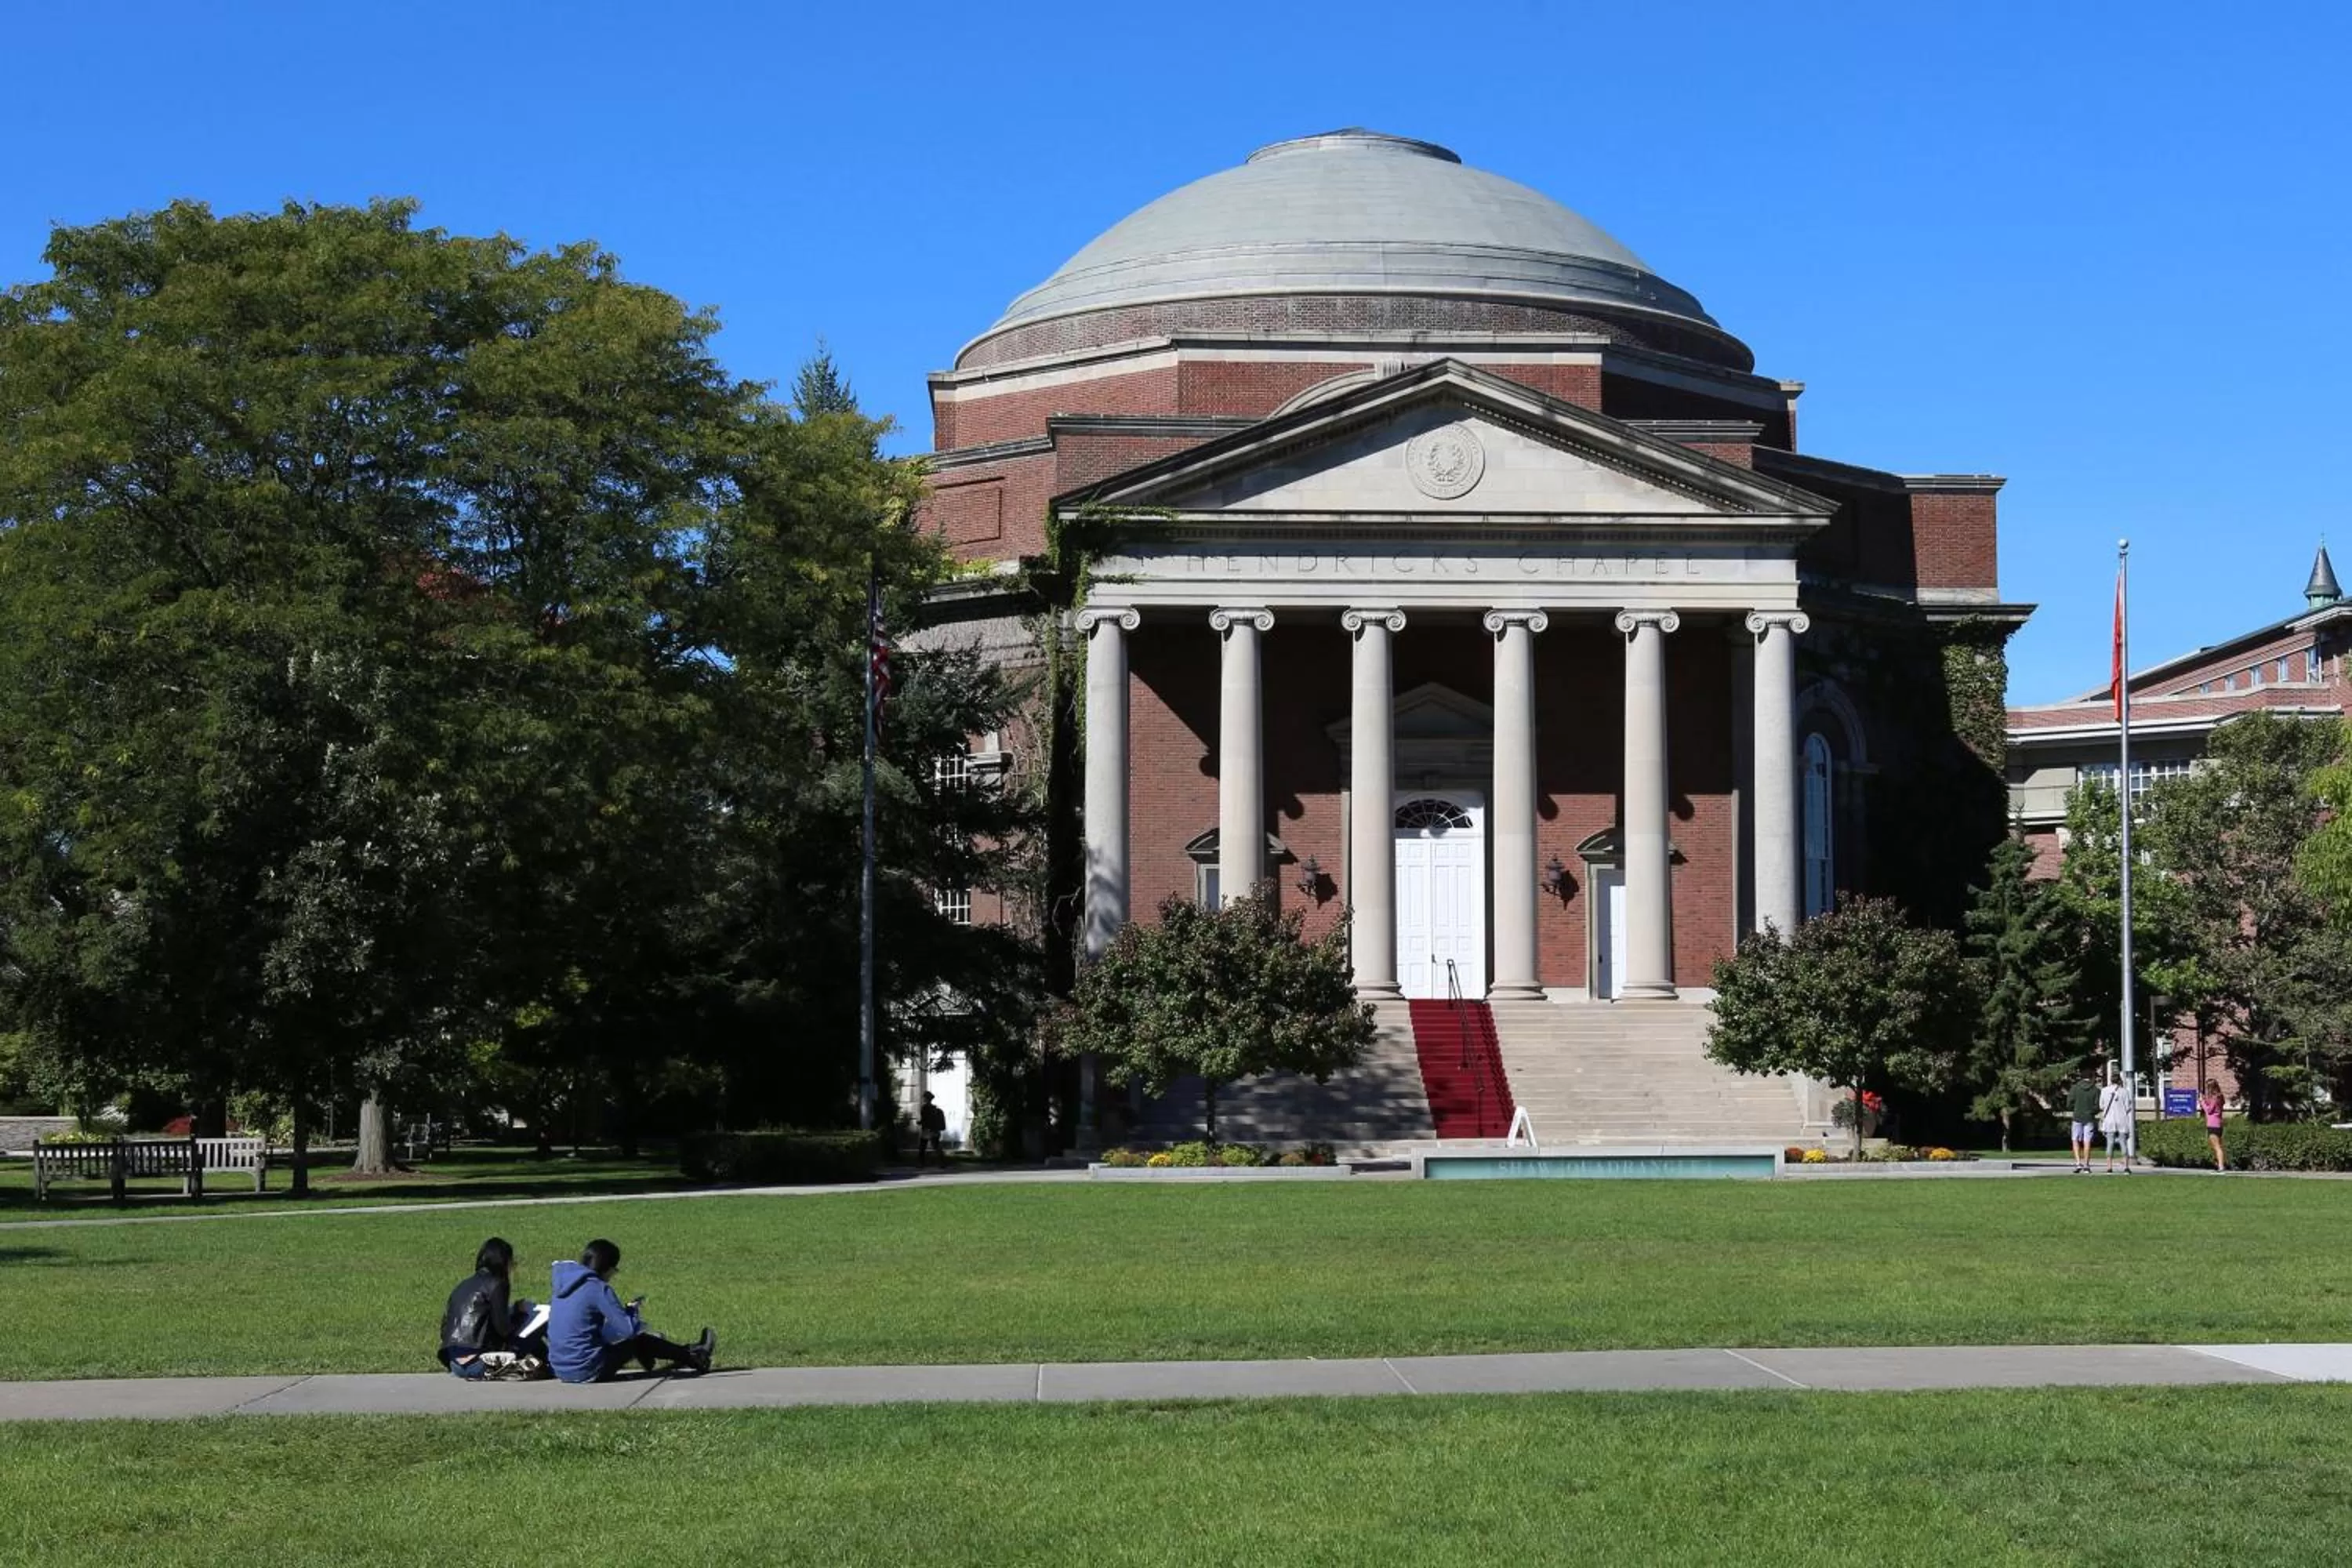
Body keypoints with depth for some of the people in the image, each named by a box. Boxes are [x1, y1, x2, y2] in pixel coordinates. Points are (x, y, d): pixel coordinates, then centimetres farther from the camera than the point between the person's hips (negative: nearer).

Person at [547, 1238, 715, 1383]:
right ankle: (696, 1359, 30)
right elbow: (629, 1329, -19)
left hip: (561, 1369, 8)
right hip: (588, 1372, -8)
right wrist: (632, 1309, 2)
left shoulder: (565, 1284, 8)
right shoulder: (598, 1289, -17)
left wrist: (626, 1310, 15)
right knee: (641, 1341, 14)